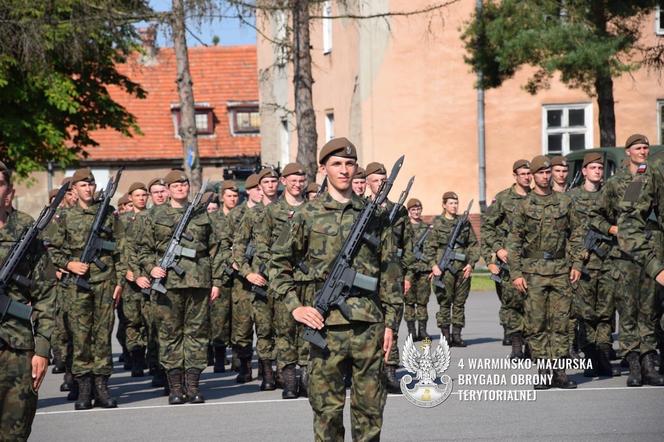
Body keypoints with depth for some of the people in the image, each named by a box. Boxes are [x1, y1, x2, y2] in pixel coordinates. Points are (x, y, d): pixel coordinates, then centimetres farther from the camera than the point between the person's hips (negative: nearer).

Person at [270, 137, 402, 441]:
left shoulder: (375, 214, 8)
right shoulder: (308, 216, 4)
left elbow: (390, 272, 8)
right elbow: (280, 264, 10)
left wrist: (391, 322, 3)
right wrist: (295, 306, -2)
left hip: (370, 324, 1)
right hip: (326, 324, -1)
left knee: (370, 406, 5)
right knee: (327, 408, 1)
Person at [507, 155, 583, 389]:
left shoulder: (565, 202, 8)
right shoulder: (524, 206, 3)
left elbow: (576, 233, 12)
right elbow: (514, 241, 2)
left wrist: (576, 264, 3)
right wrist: (515, 273, -5)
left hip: (561, 270, 1)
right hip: (533, 271, -1)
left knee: (560, 322, 1)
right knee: (536, 324, -3)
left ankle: (559, 371, 4)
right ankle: (543, 371, 3)